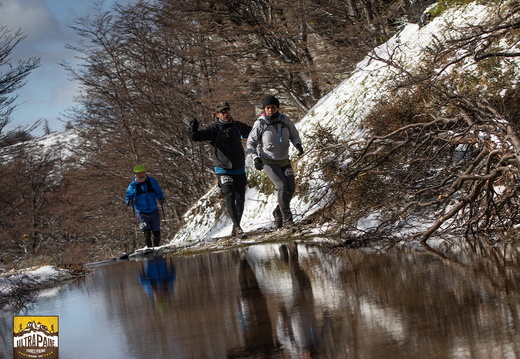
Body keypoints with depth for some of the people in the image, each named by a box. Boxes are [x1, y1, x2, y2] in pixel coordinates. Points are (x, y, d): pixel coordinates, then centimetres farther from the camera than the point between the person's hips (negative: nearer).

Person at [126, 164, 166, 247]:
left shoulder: (152, 181, 2)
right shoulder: (132, 185, -2)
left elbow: (159, 192, 10)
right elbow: (128, 198, 3)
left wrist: (161, 199, -11)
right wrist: (130, 202, -21)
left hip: (154, 212, 2)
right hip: (142, 214, -2)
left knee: (157, 234, 3)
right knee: (147, 233, -18)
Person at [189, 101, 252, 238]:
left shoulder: (238, 126, 9)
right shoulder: (214, 128, -3)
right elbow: (198, 136, -16)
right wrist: (194, 130, -36)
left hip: (239, 169, 4)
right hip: (223, 169, -4)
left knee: (240, 198, 3)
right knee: (230, 195, -19)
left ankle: (236, 229, 18)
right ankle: (237, 227, -22)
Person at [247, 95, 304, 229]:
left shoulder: (284, 120, -2)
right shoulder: (260, 124, -11)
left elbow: (294, 135, 12)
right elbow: (251, 143, -3)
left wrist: (298, 144, -9)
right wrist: (255, 158, -16)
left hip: (284, 160, 4)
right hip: (269, 162, -4)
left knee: (290, 189, -2)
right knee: (282, 187, -19)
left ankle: (278, 213, 21)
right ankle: (287, 218, -9)